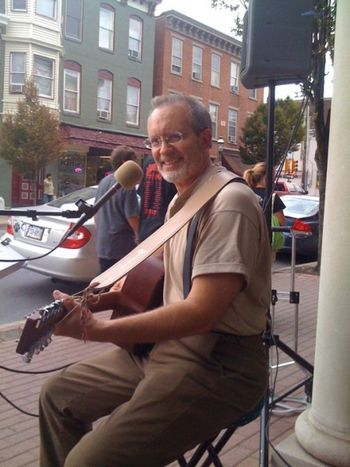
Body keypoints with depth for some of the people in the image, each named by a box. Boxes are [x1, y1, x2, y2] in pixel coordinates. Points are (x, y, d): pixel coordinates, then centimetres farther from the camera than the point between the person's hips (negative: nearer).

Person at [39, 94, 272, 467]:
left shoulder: (229, 202, -20)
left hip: (218, 363, -9)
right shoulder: (180, 201, 11)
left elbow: (202, 312, -27)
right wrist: (124, 285, 8)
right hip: (166, 342, 9)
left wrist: (97, 330, -26)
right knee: (57, 394, 14)